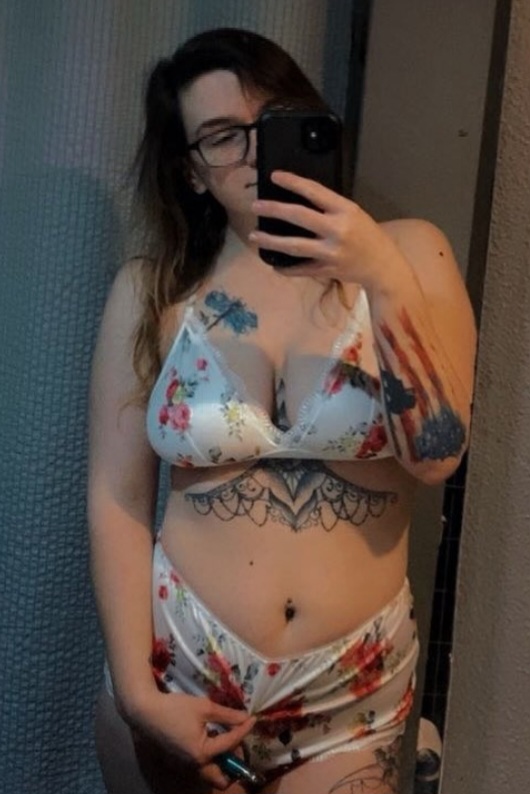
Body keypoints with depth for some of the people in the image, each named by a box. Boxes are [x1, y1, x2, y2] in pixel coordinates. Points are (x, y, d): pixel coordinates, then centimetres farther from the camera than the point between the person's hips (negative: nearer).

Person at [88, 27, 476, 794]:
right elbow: (117, 499, -5)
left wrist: (385, 282, -24)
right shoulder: (151, 291, -4)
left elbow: (437, 456, -13)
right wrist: (135, 690, -8)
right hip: (176, 671, 0)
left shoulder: (408, 253, -4)